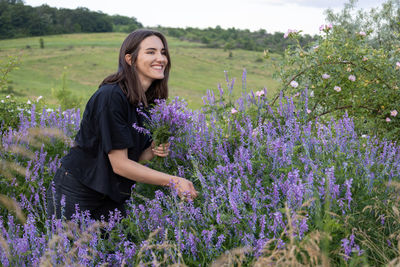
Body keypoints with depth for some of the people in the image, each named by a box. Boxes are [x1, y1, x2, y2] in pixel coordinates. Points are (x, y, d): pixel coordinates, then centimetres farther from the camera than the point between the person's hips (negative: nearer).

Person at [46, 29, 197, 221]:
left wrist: (152, 151, -13)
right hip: (75, 195, -7)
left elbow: (134, 158, 8)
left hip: (111, 196, 7)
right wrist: (173, 181, -23)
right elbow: (119, 164, -22)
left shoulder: (150, 101, 3)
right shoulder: (111, 96, -22)